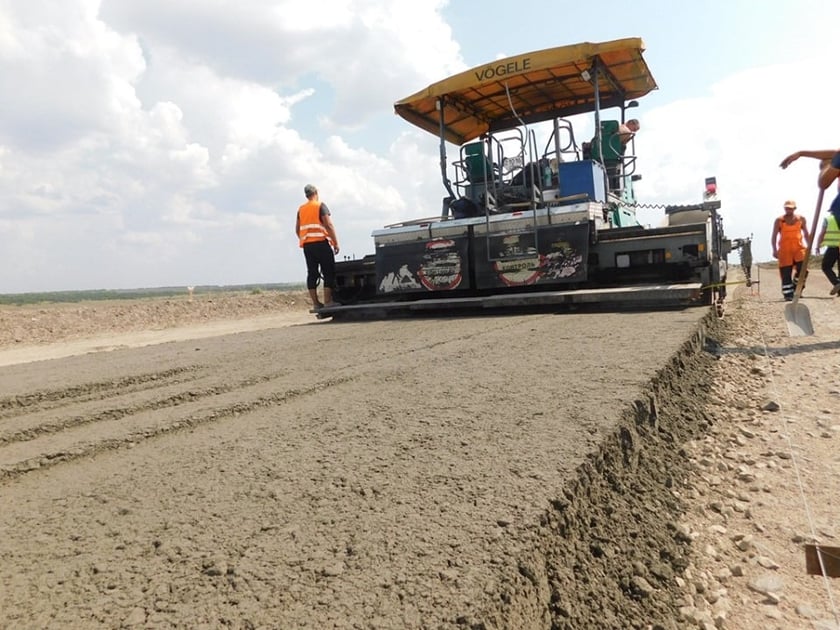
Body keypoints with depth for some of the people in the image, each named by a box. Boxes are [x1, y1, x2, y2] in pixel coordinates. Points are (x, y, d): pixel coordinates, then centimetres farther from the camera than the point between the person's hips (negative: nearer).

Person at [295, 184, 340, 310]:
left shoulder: (301, 209, 17)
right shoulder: (320, 205, -1)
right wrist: (336, 242, -8)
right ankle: (328, 301, -10)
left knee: (312, 273, 4)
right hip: (321, 243, -6)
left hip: (306, 245, 6)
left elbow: (297, 229, 18)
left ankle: (316, 303, 3)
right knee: (328, 272, -3)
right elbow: (329, 225, -10)